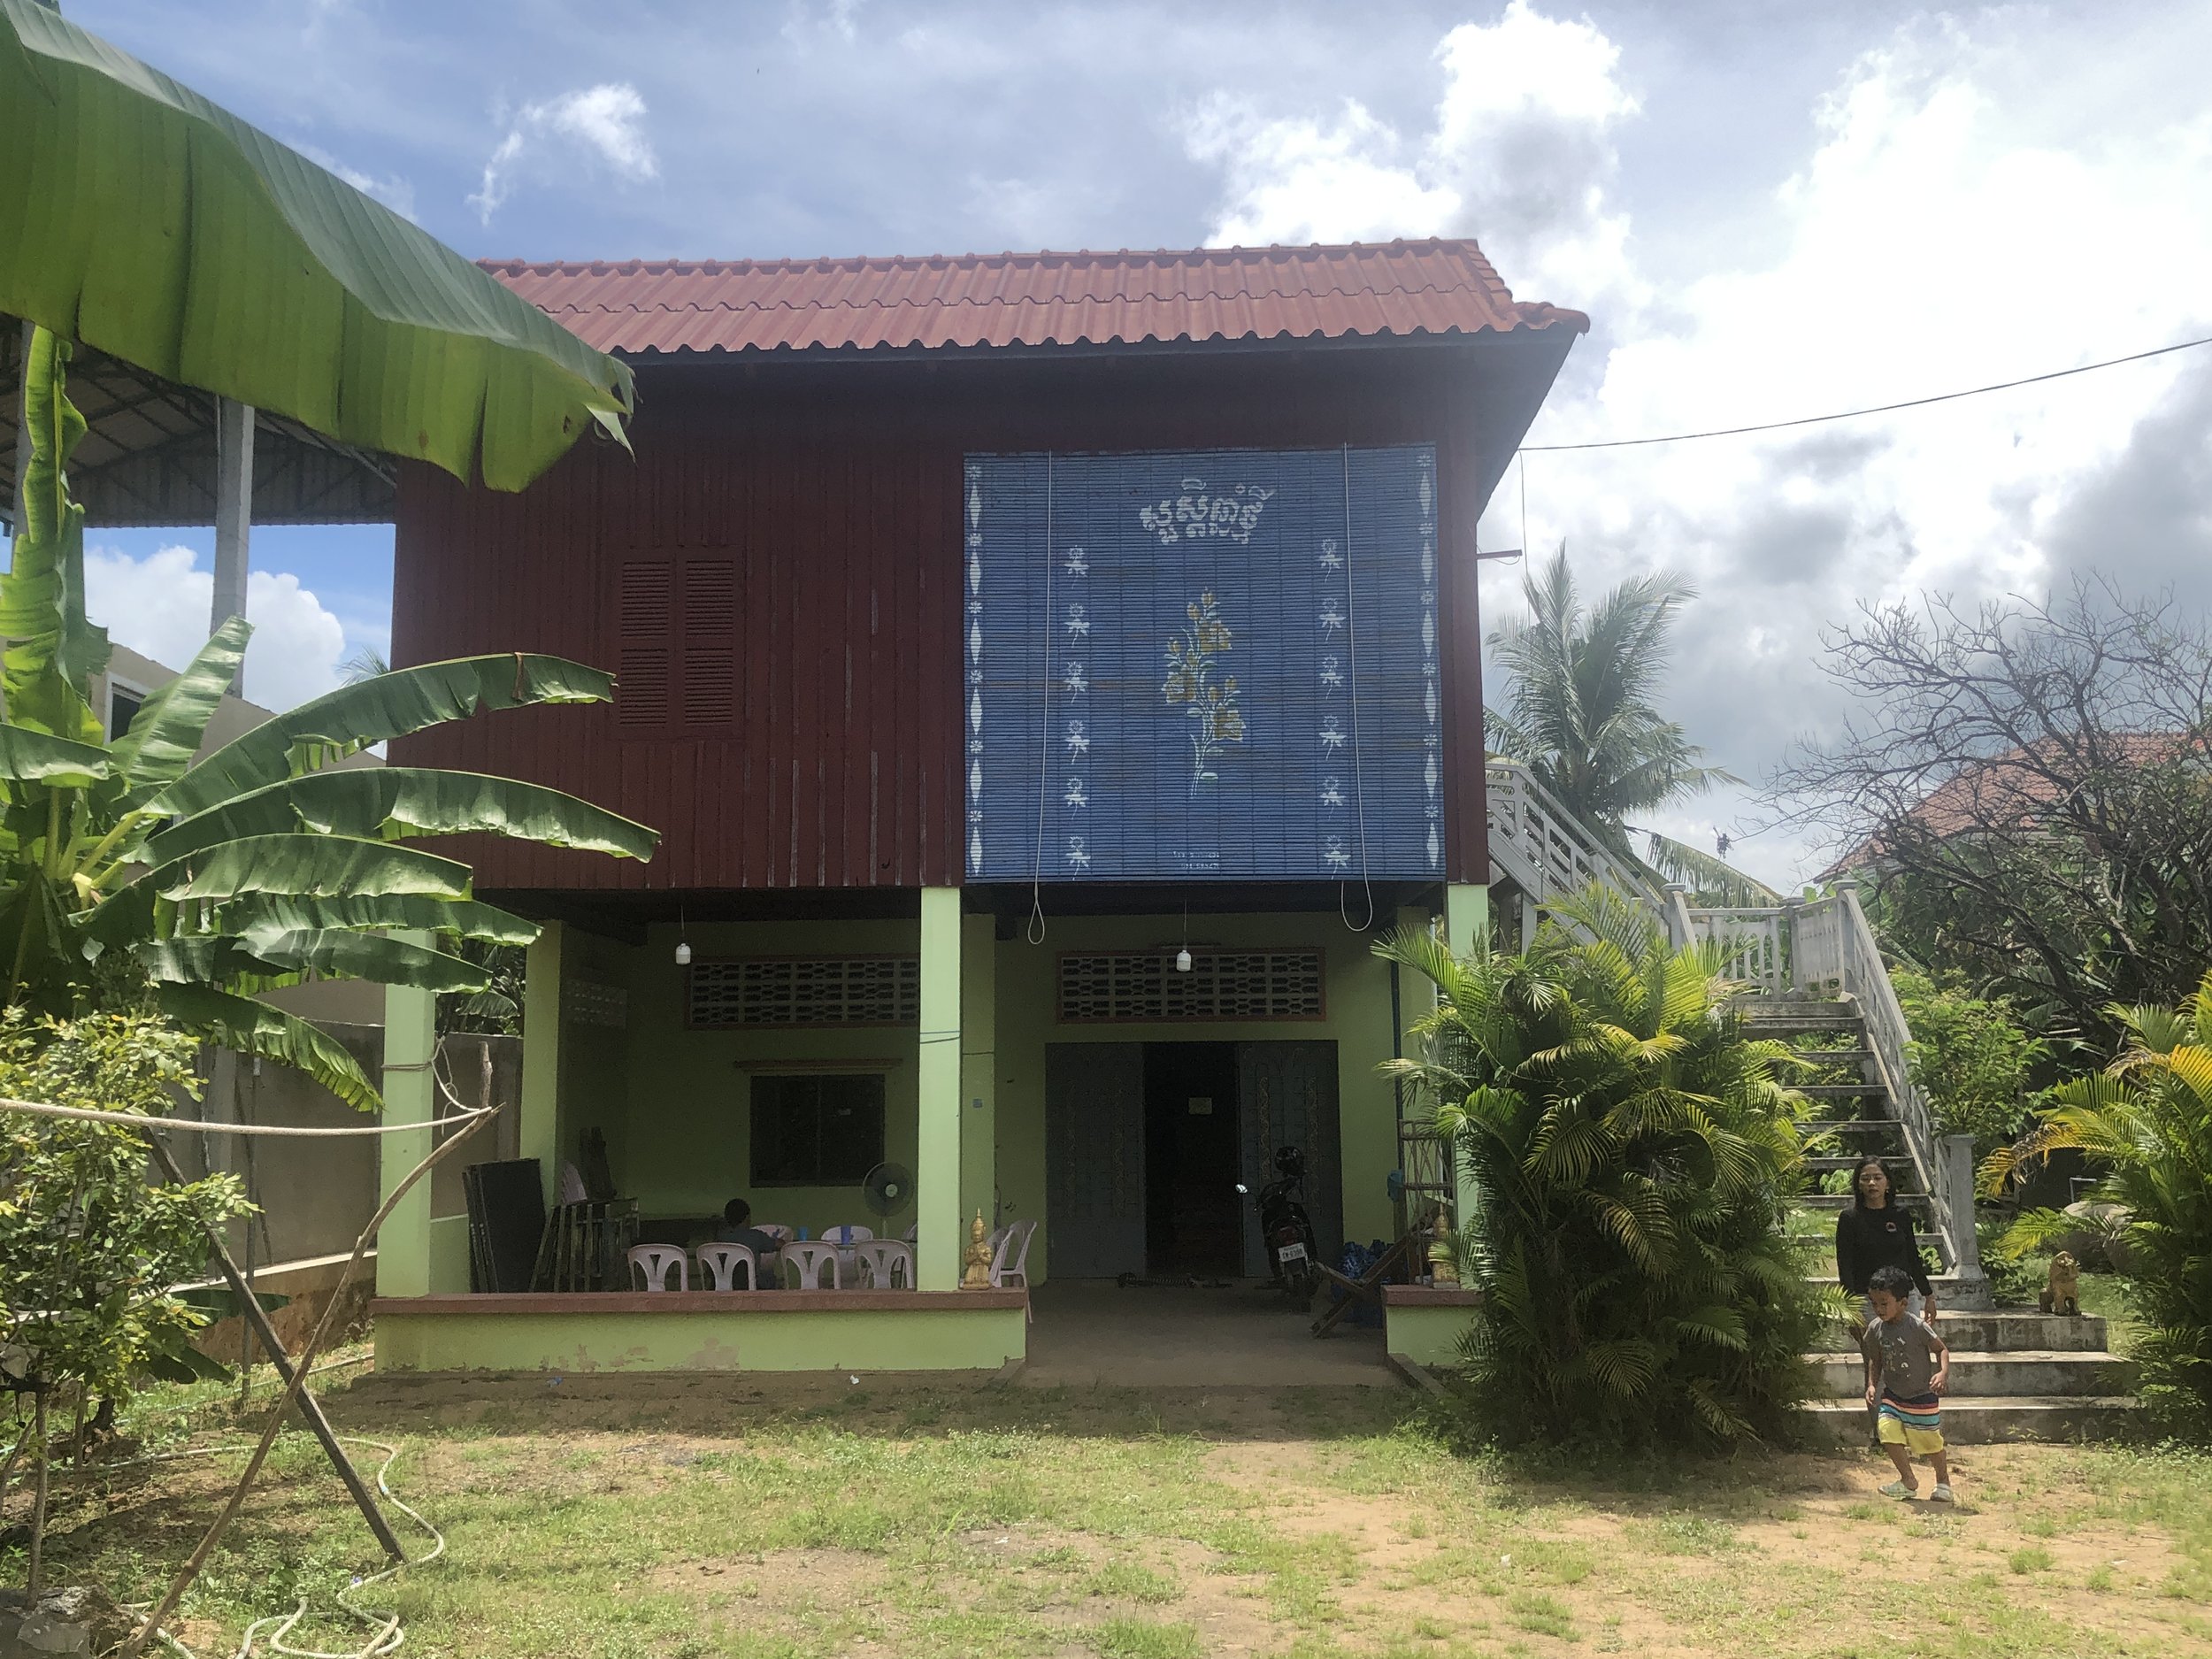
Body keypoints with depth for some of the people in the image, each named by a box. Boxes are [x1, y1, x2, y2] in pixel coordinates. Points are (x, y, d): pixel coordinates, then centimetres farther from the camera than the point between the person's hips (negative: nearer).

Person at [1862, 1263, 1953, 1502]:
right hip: (1892, 1395, 4)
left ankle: (1943, 1483, 33)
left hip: (1922, 1396, -4)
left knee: (1931, 1442, 7)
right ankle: (1908, 1482, 6)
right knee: (1887, 1432, -13)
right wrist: (1872, 1385, -1)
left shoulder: (1917, 1327, -20)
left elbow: (1941, 1349, -10)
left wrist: (1943, 1372, -26)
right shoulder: (1875, 1328, -6)